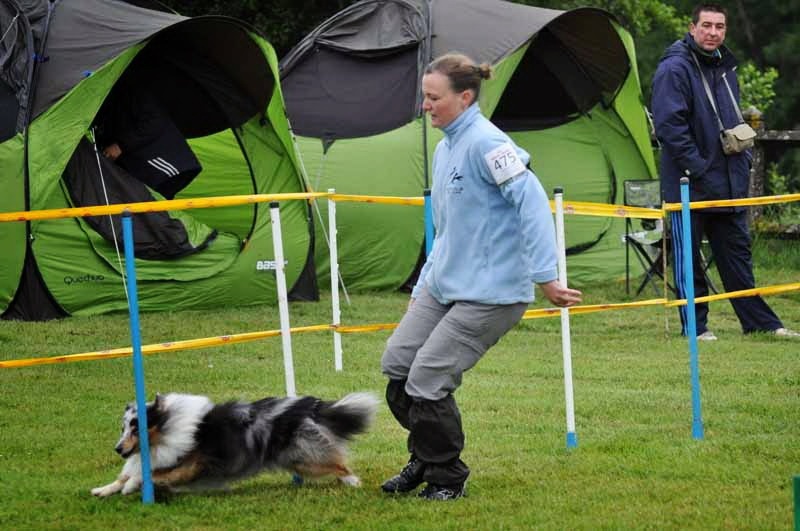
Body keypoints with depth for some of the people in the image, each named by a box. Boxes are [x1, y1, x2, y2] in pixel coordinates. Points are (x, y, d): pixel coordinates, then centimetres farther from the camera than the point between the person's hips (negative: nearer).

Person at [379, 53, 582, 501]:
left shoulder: (485, 143, -17)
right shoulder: (445, 149, 14)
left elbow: (532, 203, -24)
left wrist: (544, 277, -27)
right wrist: (422, 286, 23)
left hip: (490, 292, -10)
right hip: (442, 286, 10)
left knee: (427, 380, -12)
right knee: (397, 364, 7)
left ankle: (447, 477, 7)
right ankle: (426, 456, 27)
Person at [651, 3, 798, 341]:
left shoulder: (725, 68, 14)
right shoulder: (674, 69, -13)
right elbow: (669, 126, -19)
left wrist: (744, 159, 13)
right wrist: (698, 170, -19)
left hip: (729, 183, 7)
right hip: (689, 184, -7)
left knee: (737, 253, 11)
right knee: (688, 258, 2)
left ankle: (759, 321, 15)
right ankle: (695, 325, 9)